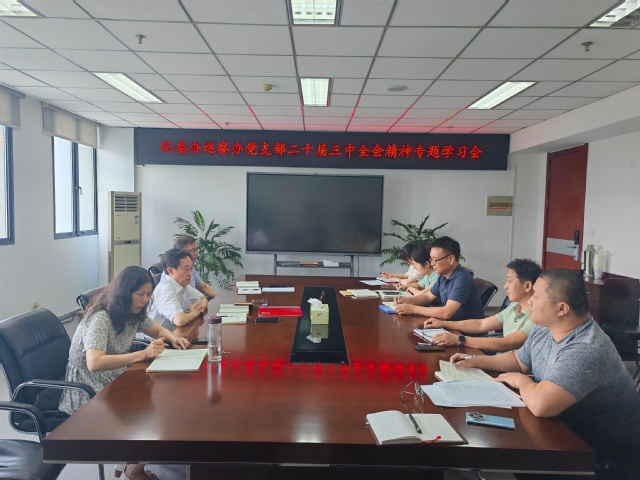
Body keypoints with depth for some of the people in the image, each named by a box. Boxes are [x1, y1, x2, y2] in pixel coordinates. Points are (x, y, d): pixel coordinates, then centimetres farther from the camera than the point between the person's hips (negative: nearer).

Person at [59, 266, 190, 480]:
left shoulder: (133, 314, 0)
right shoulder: (100, 318, -25)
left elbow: (158, 330, 15)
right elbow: (94, 363, -37)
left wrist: (173, 338, -8)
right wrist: (143, 354, -38)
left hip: (115, 381, 8)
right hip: (89, 391, -8)